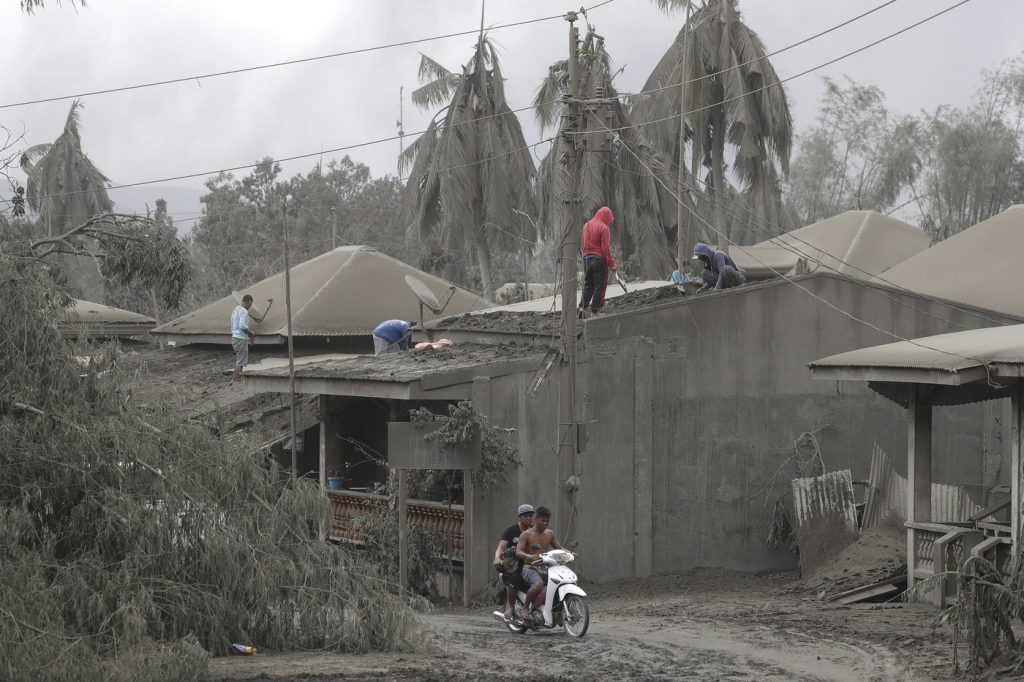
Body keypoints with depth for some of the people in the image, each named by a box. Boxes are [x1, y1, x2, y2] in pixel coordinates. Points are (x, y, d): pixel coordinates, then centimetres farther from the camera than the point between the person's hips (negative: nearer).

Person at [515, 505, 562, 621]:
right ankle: (525, 607, -15)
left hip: (545, 569, 6)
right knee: (538, 584, -38)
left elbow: (558, 548, 23)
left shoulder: (550, 534, 15)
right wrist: (530, 556, -34)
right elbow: (518, 552, -13)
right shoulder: (526, 534, -2)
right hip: (530, 569, -6)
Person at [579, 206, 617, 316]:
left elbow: (584, 244, 14)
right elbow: (605, 248, -15)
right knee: (600, 285, 1)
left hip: (586, 258, 7)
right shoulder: (604, 228, -12)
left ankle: (583, 306, 2)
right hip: (599, 259, -7)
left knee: (588, 284, 14)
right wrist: (611, 263, -10)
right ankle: (595, 310, 0)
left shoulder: (586, 226, 11)